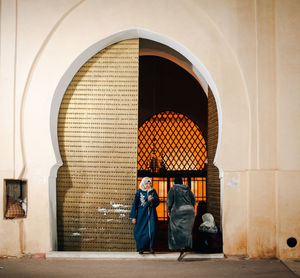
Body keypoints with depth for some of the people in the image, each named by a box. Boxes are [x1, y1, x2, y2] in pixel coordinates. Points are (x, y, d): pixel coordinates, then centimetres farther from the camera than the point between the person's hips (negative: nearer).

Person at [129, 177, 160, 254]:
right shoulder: (139, 192, -1)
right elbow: (135, 204, -1)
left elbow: (157, 201, 4)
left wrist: (152, 200, -18)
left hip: (151, 214, 2)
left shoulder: (153, 191, 6)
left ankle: (151, 247, 8)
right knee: (141, 231, 0)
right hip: (142, 215, -2)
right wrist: (133, 217, -4)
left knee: (152, 231, -4)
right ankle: (141, 248, 11)